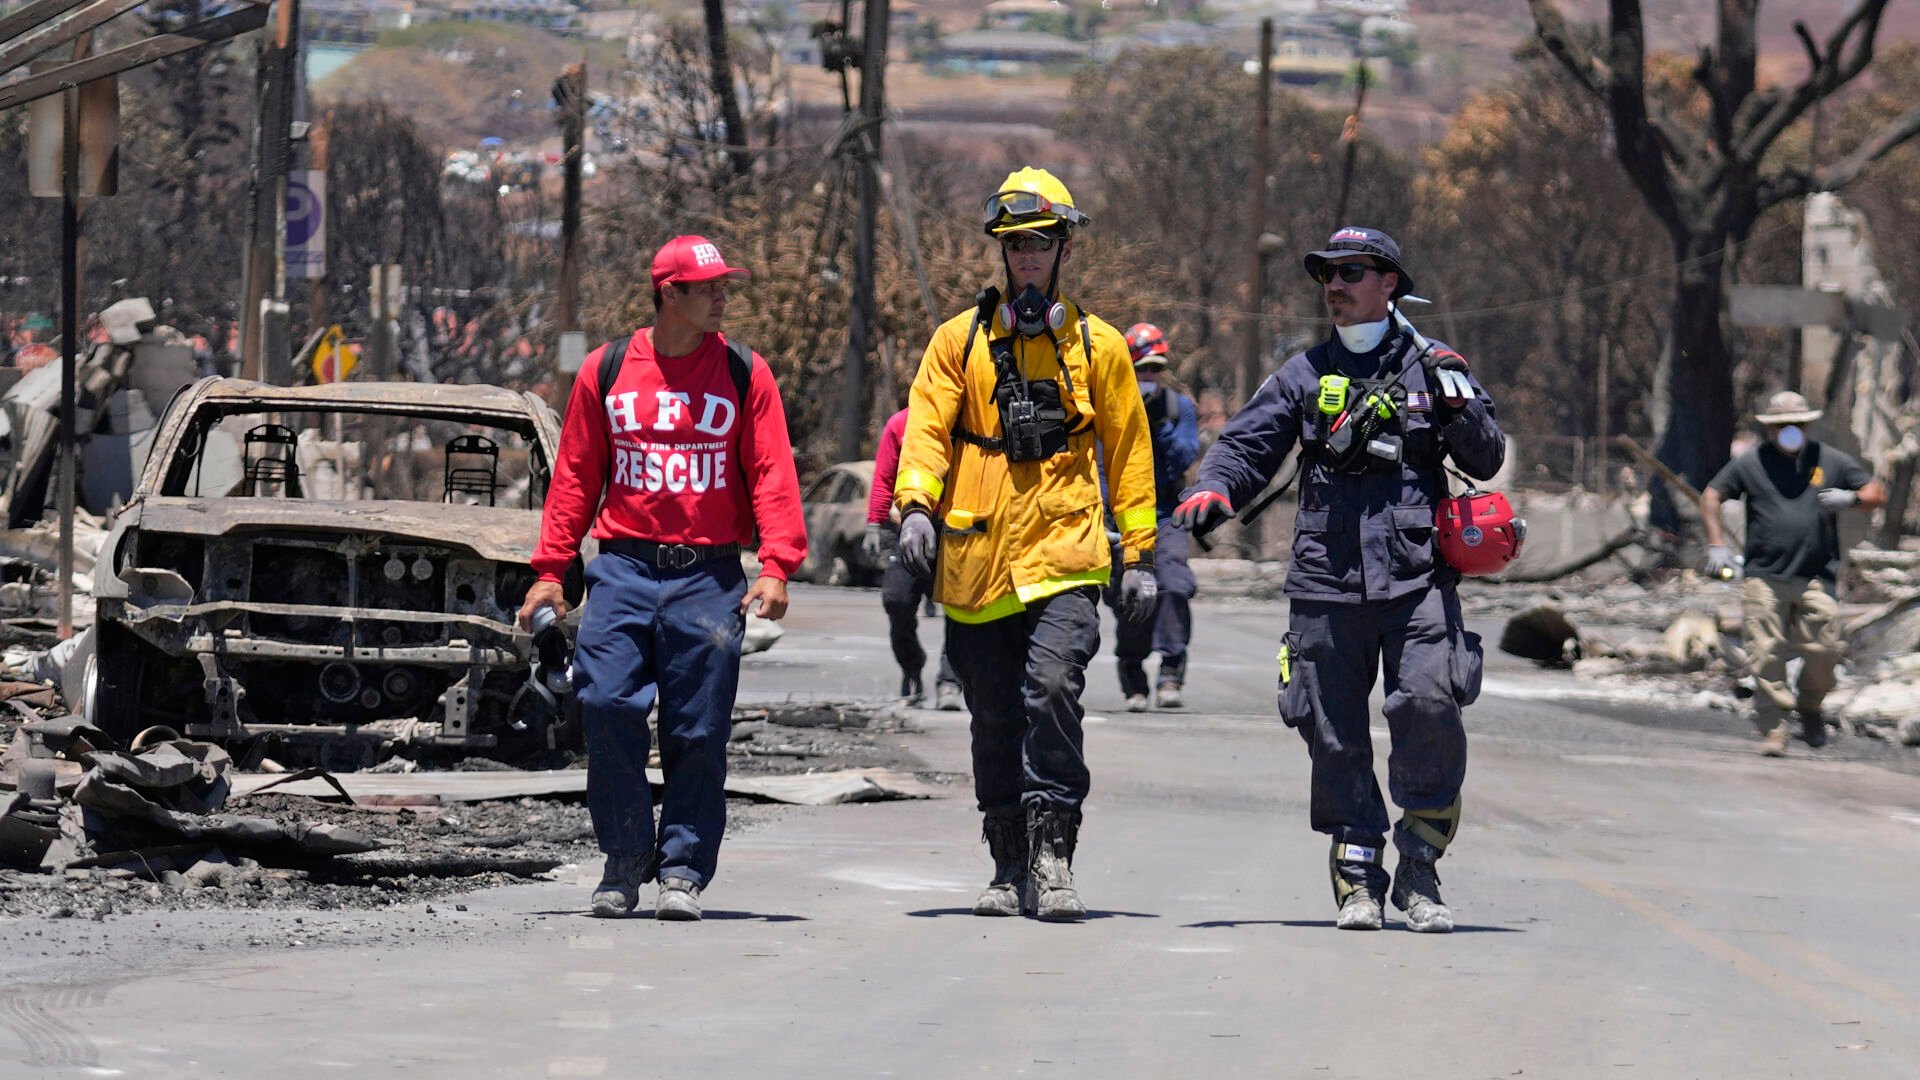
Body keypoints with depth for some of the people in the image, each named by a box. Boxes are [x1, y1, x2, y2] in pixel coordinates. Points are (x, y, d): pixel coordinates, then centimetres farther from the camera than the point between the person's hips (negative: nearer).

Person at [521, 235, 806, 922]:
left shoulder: (744, 374, 6)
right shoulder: (608, 370, 8)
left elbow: (772, 474, 1)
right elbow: (575, 474, 11)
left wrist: (776, 566, -12)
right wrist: (550, 569, 5)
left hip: (709, 575, 0)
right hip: (623, 568, 0)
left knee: (698, 730, -1)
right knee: (607, 707, -11)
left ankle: (683, 871, 8)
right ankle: (625, 863, 4)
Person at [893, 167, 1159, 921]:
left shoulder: (1098, 348, 10)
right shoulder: (960, 341, 9)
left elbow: (1129, 452, 13)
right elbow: (926, 428, 1)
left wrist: (1139, 554, 9)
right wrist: (916, 505, -17)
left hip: (1062, 556, -2)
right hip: (976, 563, 2)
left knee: (1052, 689, -21)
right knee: (995, 720, 7)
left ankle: (1052, 853, -18)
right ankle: (1011, 868, 18)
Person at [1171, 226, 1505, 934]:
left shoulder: (1430, 367, 12)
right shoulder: (1306, 376, 15)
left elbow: (1487, 462, 12)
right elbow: (1248, 443, 9)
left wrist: (1458, 406, -8)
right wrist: (1212, 490, -13)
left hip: (1417, 578, -2)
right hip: (1326, 583, 2)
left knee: (1429, 707, -18)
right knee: (1335, 736, 1)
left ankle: (1419, 873, -7)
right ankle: (1358, 878, 11)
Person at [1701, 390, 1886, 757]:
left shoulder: (1830, 461, 11)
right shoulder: (1751, 463, 8)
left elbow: (1877, 494, 16)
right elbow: (1711, 496, 14)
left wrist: (1851, 498, -7)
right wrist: (1717, 544, 1)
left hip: (1816, 578, 1)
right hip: (1764, 577, -1)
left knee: (1823, 651, -7)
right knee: (1766, 655, -8)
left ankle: (1809, 706, 22)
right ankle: (1772, 729, -2)